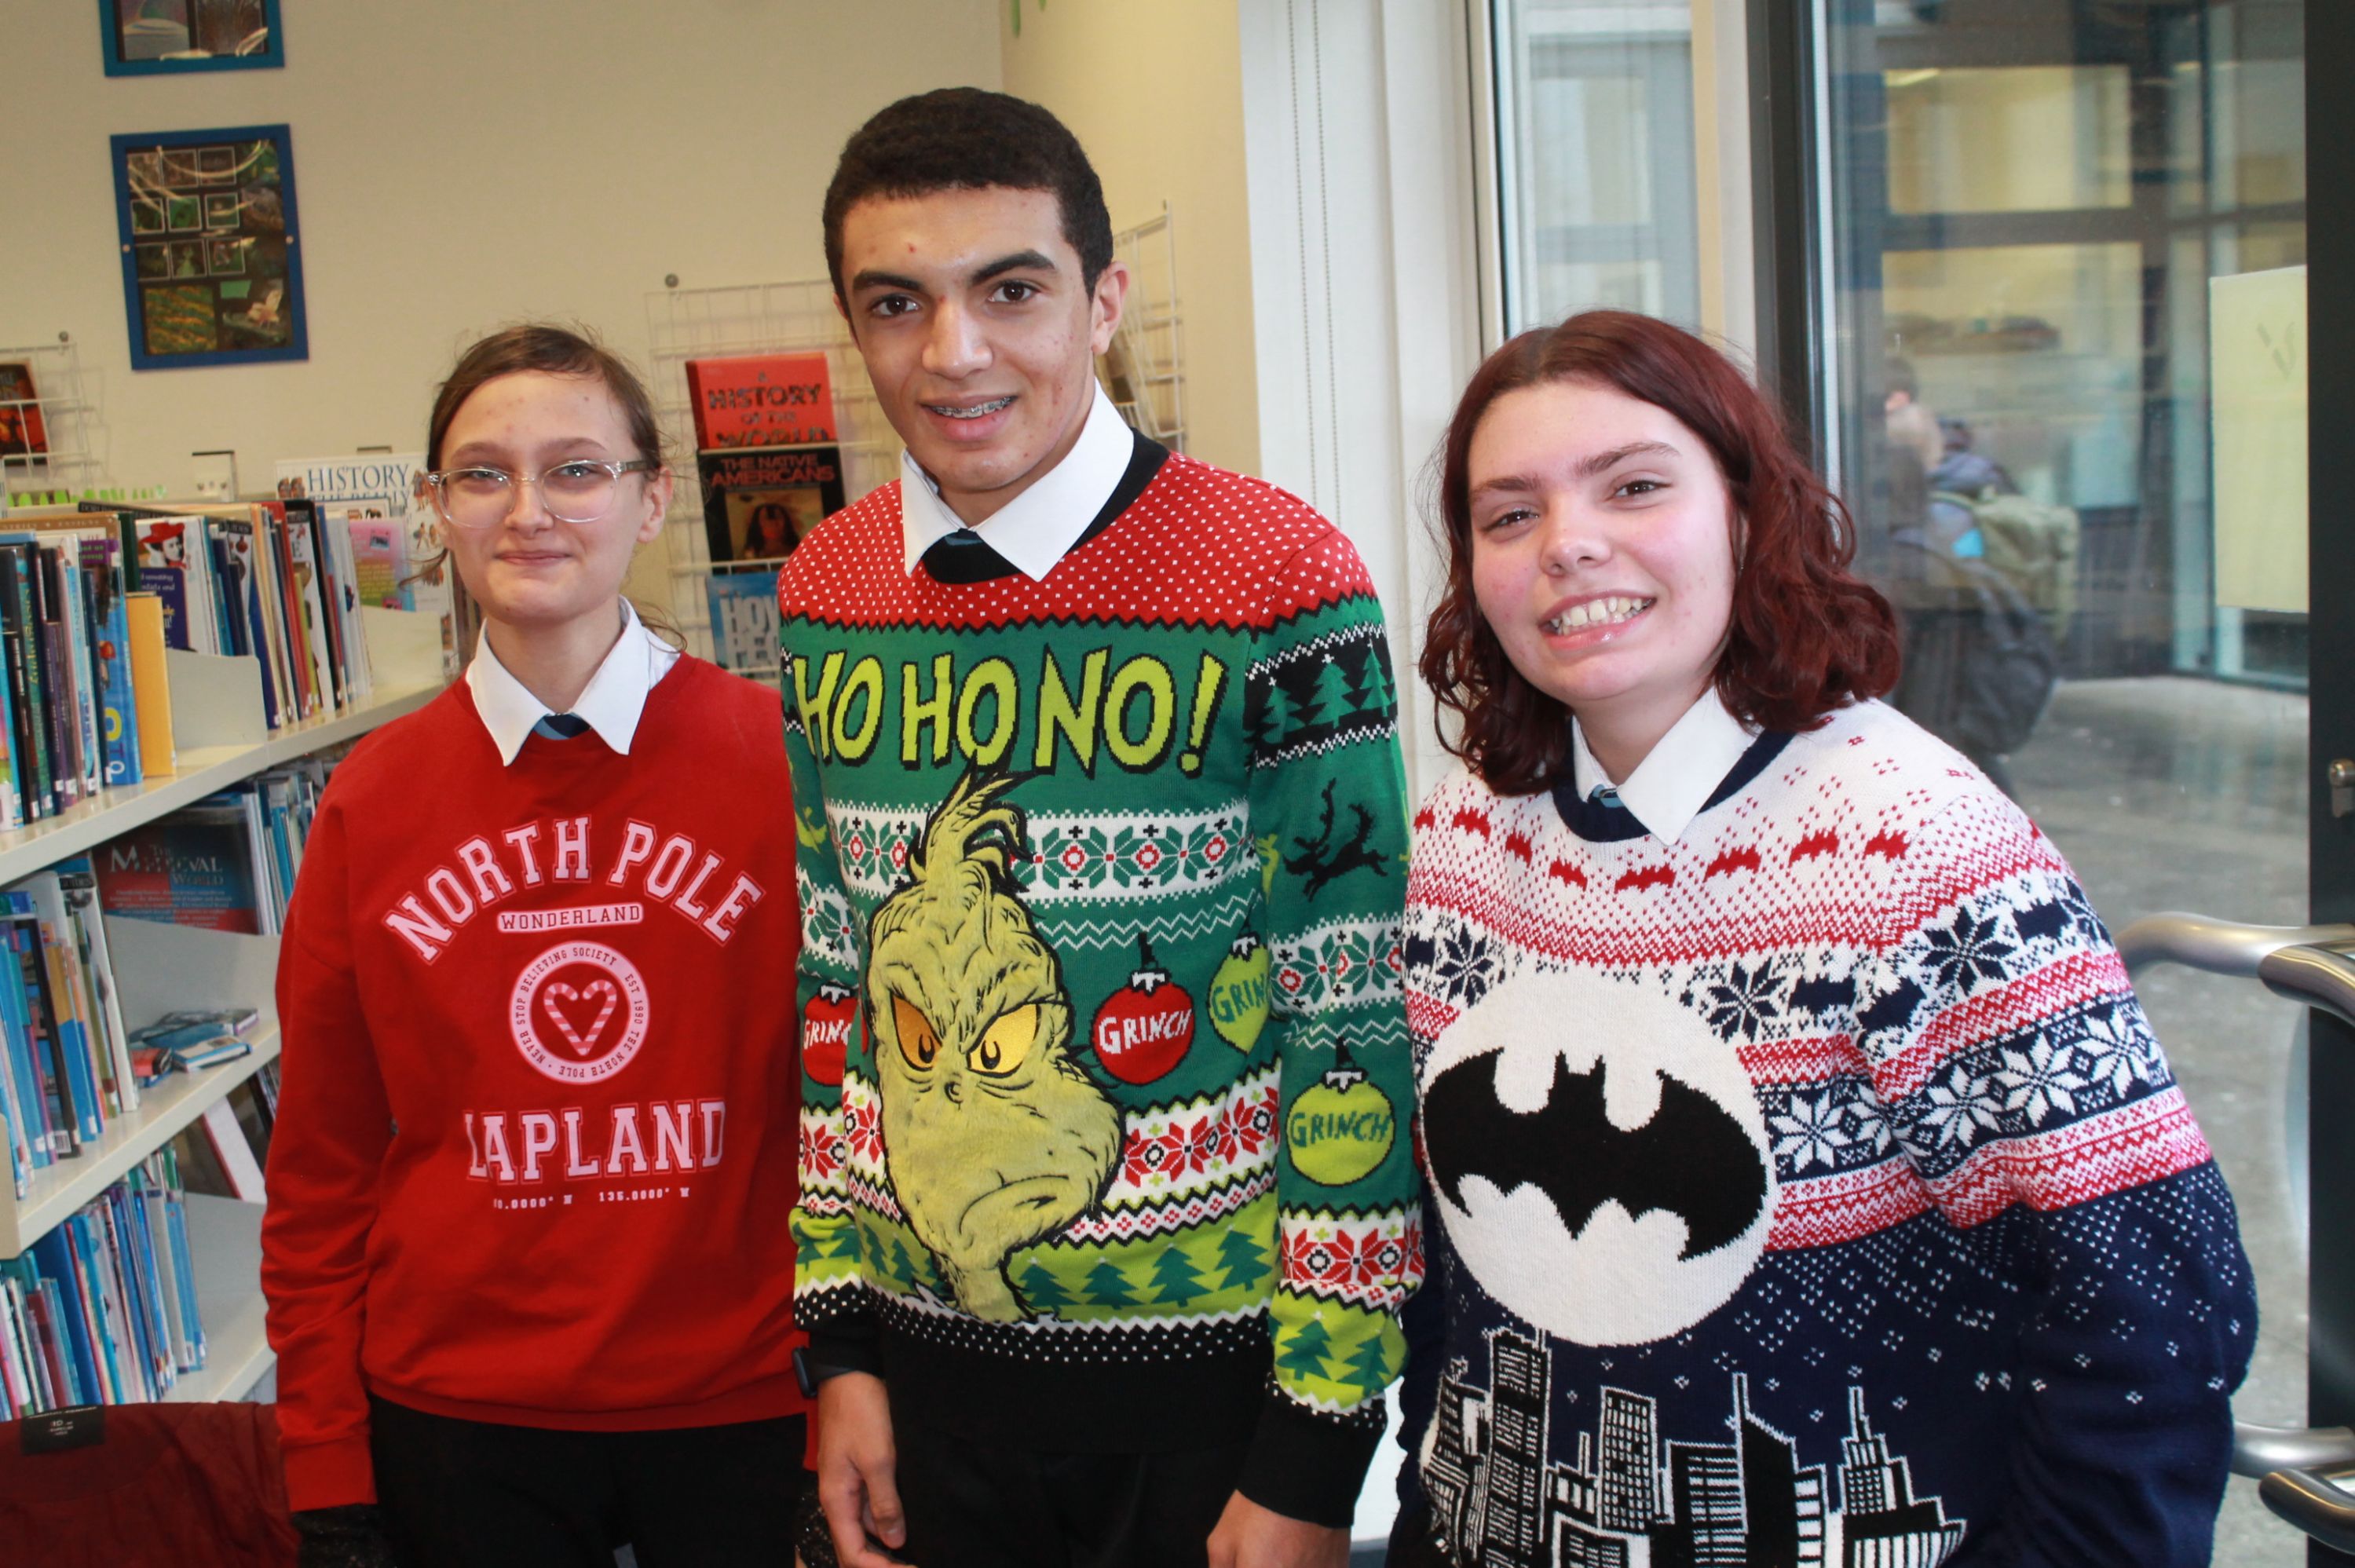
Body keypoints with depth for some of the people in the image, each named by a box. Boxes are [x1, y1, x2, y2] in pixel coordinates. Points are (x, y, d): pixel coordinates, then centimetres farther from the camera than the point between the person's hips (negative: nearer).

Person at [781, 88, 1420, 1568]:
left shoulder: (1279, 582, -15)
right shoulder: (824, 594, 1)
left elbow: (1353, 1031, -13)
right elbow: (833, 985, 9)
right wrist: (843, 1335, 7)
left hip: (1213, 1374, -4)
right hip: (929, 1367, 5)